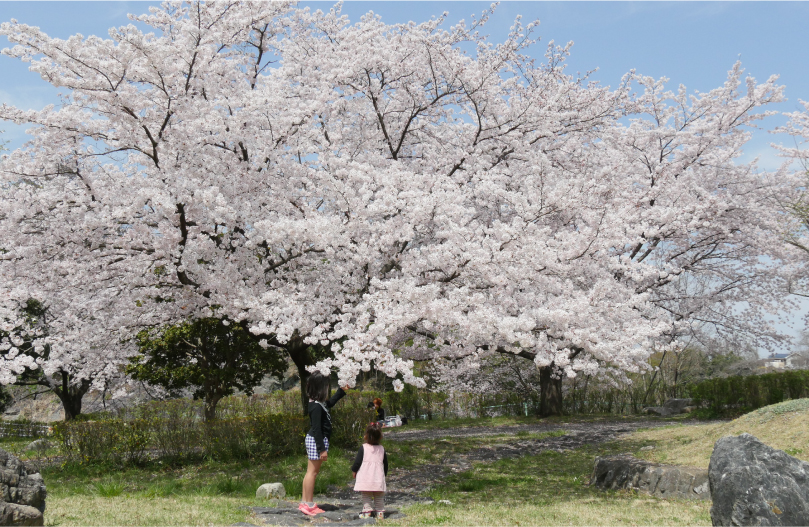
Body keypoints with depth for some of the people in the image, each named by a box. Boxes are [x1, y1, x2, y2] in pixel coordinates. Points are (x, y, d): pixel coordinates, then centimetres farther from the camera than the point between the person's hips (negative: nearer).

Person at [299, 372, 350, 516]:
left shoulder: (319, 403, 8)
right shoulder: (316, 406, -21)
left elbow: (330, 403, 31)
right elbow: (316, 429, -22)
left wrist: (342, 391, 33)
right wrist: (322, 449, -21)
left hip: (313, 440, 10)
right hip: (316, 441, -10)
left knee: (312, 472, 14)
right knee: (312, 471, -4)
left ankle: (305, 502, 20)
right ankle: (309, 504, 2)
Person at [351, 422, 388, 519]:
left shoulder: (363, 448, -5)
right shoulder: (382, 449, 7)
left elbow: (357, 462, -5)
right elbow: (385, 464, 14)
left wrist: (354, 470, 11)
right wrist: (384, 474, 28)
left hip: (365, 478, -3)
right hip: (379, 478, 3)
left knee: (366, 496, 4)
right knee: (379, 497, 11)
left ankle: (367, 511, -1)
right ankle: (380, 512, 12)